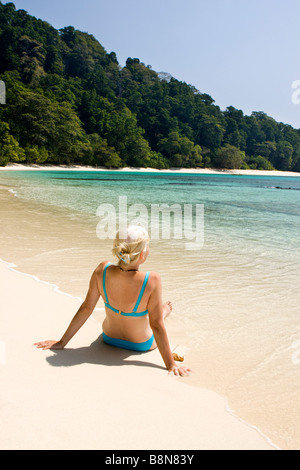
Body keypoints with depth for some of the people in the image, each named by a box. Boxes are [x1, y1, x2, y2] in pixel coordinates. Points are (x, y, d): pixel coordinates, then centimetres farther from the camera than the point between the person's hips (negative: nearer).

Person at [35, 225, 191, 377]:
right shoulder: (151, 280, -36)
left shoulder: (102, 270, -25)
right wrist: (171, 364, -16)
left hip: (109, 338, 3)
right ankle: (165, 311, 65)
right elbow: (156, 325, -28)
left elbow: (86, 309, -17)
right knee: (165, 308, 30)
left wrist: (62, 342, -4)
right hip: (142, 345, -3)